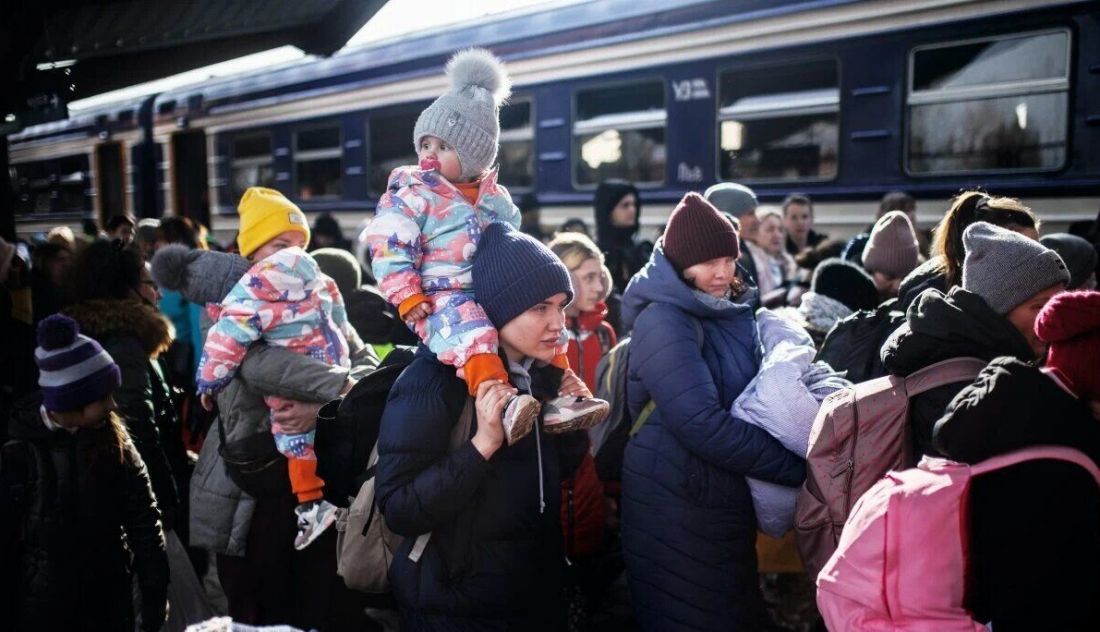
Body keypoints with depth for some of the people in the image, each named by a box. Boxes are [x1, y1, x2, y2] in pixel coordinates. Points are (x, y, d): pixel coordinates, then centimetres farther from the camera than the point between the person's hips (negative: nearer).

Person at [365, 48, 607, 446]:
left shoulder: (497, 199, 12)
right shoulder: (411, 198, -6)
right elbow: (389, 249, -11)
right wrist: (408, 298, -19)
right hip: (442, 299, -6)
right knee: (471, 333, -35)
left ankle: (559, 397, -1)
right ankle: (500, 404, -45)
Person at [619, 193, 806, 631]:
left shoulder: (729, 314, 9)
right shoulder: (664, 321, -17)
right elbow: (702, 425, -25)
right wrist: (800, 467, -21)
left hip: (726, 497, 8)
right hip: (677, 508, -8)